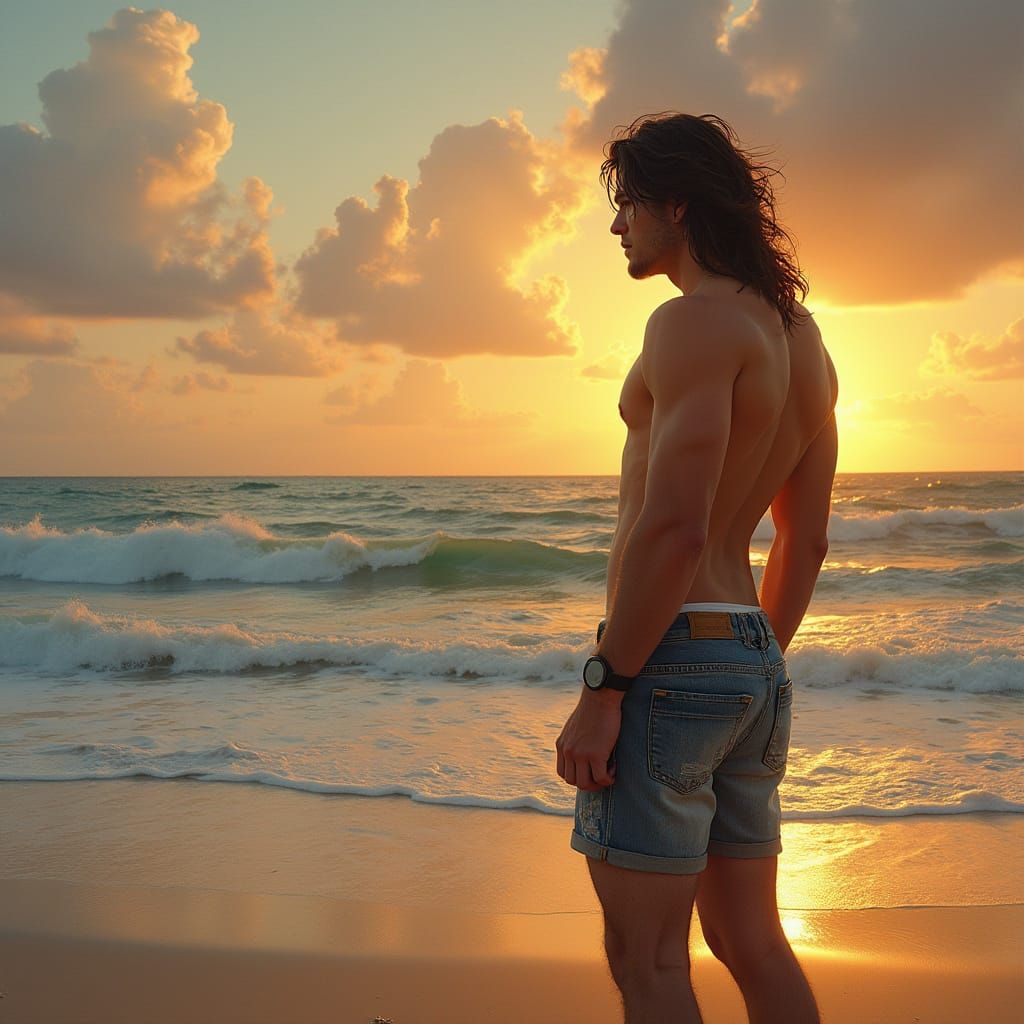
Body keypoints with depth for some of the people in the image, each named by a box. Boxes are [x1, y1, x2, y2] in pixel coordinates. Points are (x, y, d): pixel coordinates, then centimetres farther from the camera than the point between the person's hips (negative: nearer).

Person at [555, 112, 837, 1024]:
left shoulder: (697, 322, -14)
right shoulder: (803, 340, 15)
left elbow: (675, 528, -23)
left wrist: (601, 690, -18)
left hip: (669, 661, -9)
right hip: (752, 666, 9)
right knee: (751, 943, 17)